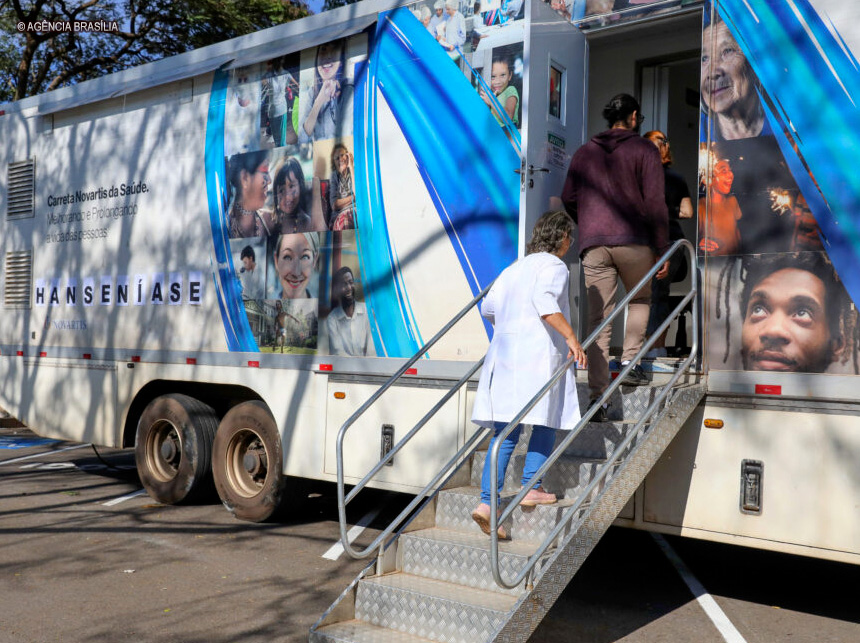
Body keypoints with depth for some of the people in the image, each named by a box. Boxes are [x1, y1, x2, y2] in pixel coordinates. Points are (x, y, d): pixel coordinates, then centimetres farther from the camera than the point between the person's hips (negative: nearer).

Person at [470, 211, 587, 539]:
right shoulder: (553, 266, 0)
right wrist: (571, 337, -21)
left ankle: (487, 501, -4)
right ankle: (531, 488, 10)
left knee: (506, 431, 3)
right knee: (547, 419, 10)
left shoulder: (513, 269, 22)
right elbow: (544, 301, -19)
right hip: (538, 351, -7)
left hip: (504, 351, 7)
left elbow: (488, 306, 22)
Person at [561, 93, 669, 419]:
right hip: (633, 240, -2)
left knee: (597, 319, 1)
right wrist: (662, 250, 2)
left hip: (593, 245, 2)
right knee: (640, 298, 23)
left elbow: (568, 198, 14)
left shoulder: (585, 152, 17)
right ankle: (629, 361, 7)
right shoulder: (644, 149, 6)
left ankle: (597, 395, -4)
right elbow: (655, 202, -2)